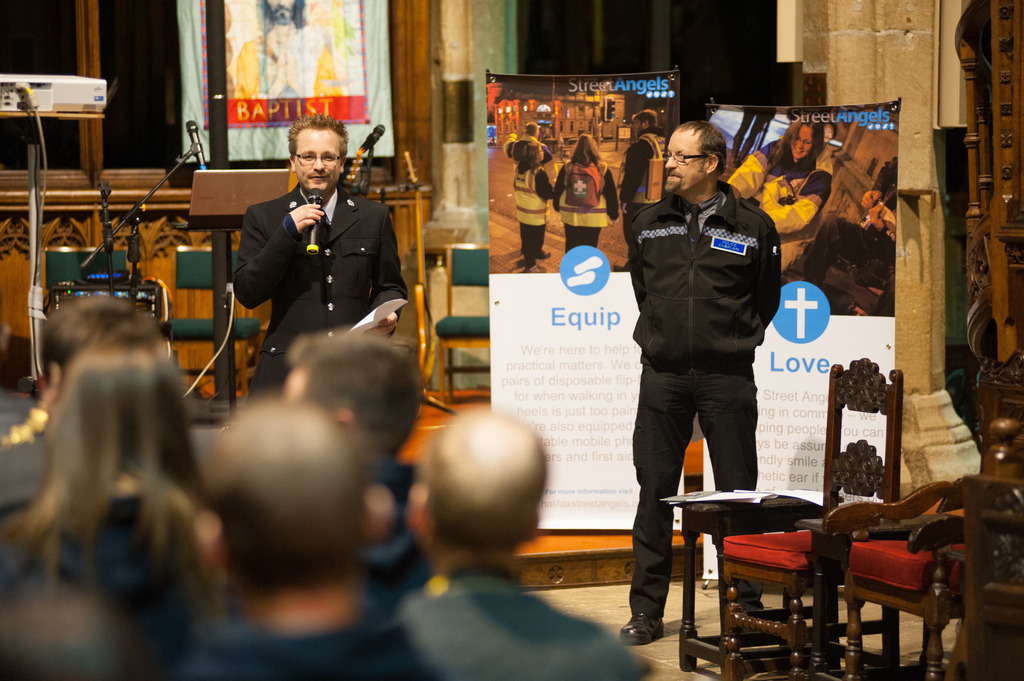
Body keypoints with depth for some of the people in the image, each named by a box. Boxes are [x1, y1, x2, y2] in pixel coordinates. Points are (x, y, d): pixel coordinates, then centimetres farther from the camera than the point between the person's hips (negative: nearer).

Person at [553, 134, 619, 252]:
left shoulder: (567, 168, -4)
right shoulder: (602, 169, -8)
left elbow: (558, 190, 8)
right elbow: (611, 194, -2)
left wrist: (558, 207, 25)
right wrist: (614, 214, 11)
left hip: (570, 216, 2)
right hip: (593, 219, -2)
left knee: (571, 246, 14)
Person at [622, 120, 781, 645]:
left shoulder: (752, 227, 0)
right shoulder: (648, 225, 8)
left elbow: (766, 298, 12)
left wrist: (737, 340, 9)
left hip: (726, 376, -2)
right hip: (662, 374, 2)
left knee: (737, 493, 2)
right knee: (655, 492, 3)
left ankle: (746, 605, 13)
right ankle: (646, 610, 10)